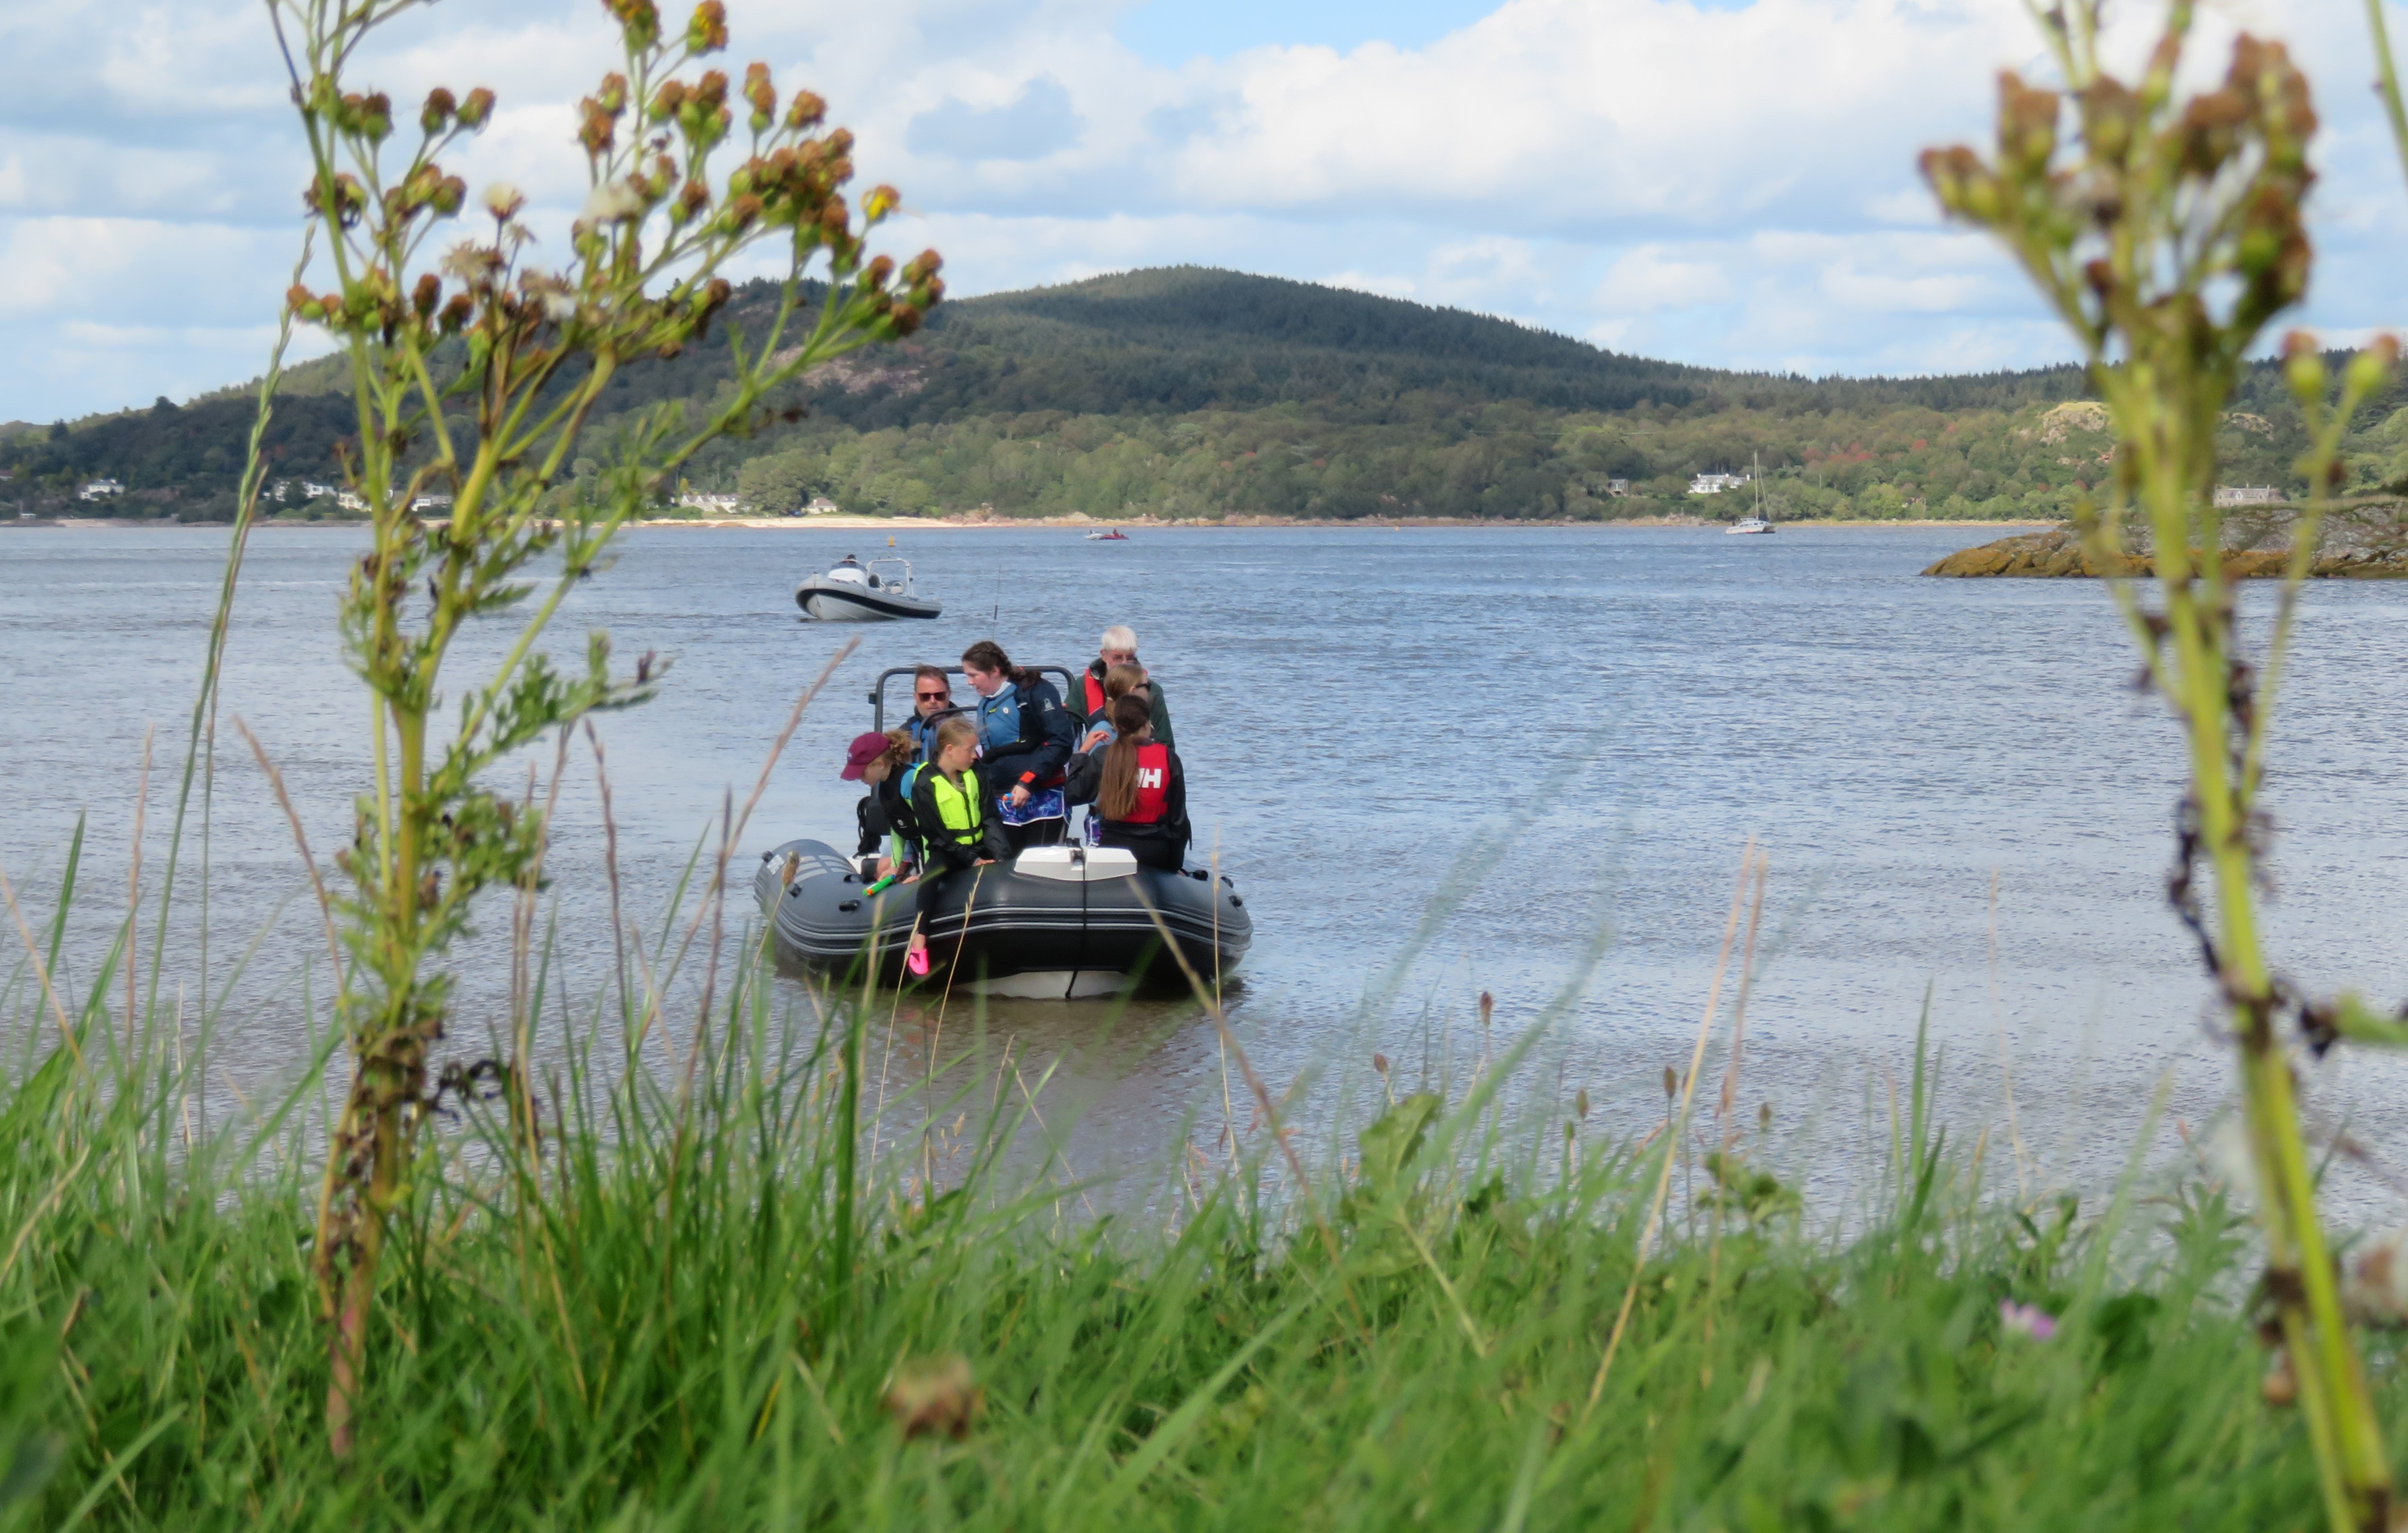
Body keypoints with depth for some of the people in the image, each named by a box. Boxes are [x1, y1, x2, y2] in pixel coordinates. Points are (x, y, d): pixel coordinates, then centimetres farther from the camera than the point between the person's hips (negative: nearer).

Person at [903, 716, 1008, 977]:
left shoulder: (975, 775, 7)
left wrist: (998, 854, -14)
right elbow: (938, 837, -11)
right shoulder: (924, 787, -9)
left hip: (978, 849, 6)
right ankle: (919, 940, -40)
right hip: (947, 854, -6)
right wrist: (973, 860, -18)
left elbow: (991, 819, 3)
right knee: (933, 870, -36)